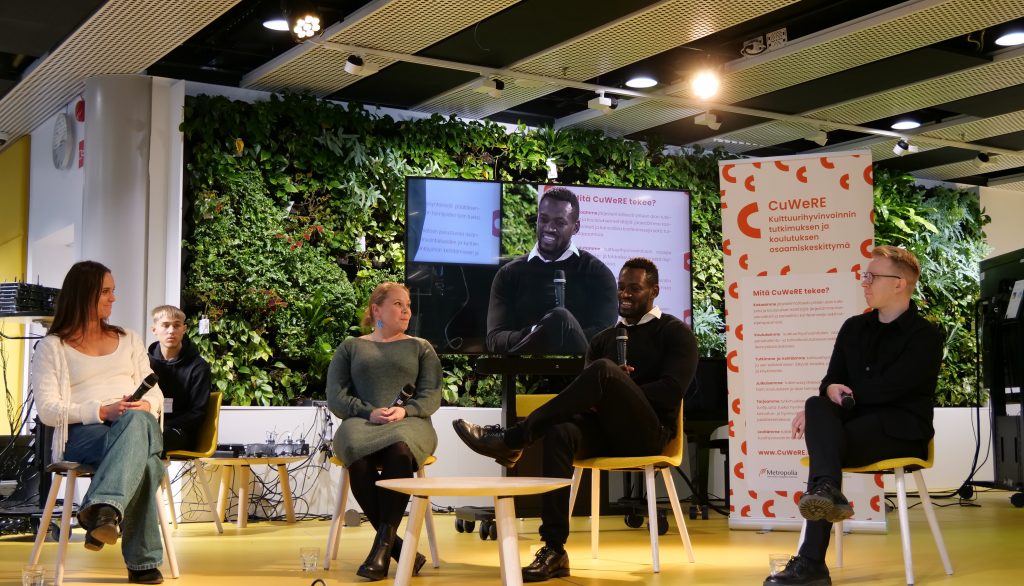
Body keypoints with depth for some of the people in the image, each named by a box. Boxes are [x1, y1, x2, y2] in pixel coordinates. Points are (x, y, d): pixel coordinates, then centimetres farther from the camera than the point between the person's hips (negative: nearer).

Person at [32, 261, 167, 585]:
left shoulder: (129, 340, 26)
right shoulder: (52, 347, 11)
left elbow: (154, 391, 20)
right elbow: (48, 410, -1)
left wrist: (146, 406, -7)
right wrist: (102, 411, -16)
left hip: (139, 424, 3)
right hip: (81, 435, -3)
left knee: (137, 420, -40)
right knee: (141, 458, -40)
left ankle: (104, 511, -57)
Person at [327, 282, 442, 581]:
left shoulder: (420, 348, 20)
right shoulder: (350, 347, 19)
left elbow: (431, 395, 8)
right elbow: (336, 397, 8)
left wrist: (404, 411, -13)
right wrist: (369, 412, -11)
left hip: (409, 422, 0)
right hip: (361, 422, 0)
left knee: (399, 450, -40)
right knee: (356, 454, -38)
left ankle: (383, 543, -35)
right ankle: (400, 548, -33)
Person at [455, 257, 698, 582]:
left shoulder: (675, 332, 6)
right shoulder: (603, 339, 21)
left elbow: (671, 391, -8)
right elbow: (587, 394, 13)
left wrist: (612, 387, -14)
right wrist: (605, 392, -11)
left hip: (649, 433, -4)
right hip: (606, 431, 5)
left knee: (603, 370, -32)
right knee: (559, 432, -32)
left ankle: (512, 439, -28)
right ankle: (554, 552, -34)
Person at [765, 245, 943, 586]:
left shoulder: (926, 337, -2)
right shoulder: (853, 328, 17)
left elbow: (886, 388, -15)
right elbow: (832, 380, 17)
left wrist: (840, 393, -10)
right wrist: (829, 393, -8)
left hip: (901, 431, -5)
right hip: (854, 424, 5)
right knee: (817, 406, -31)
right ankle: (826, 491, -55)